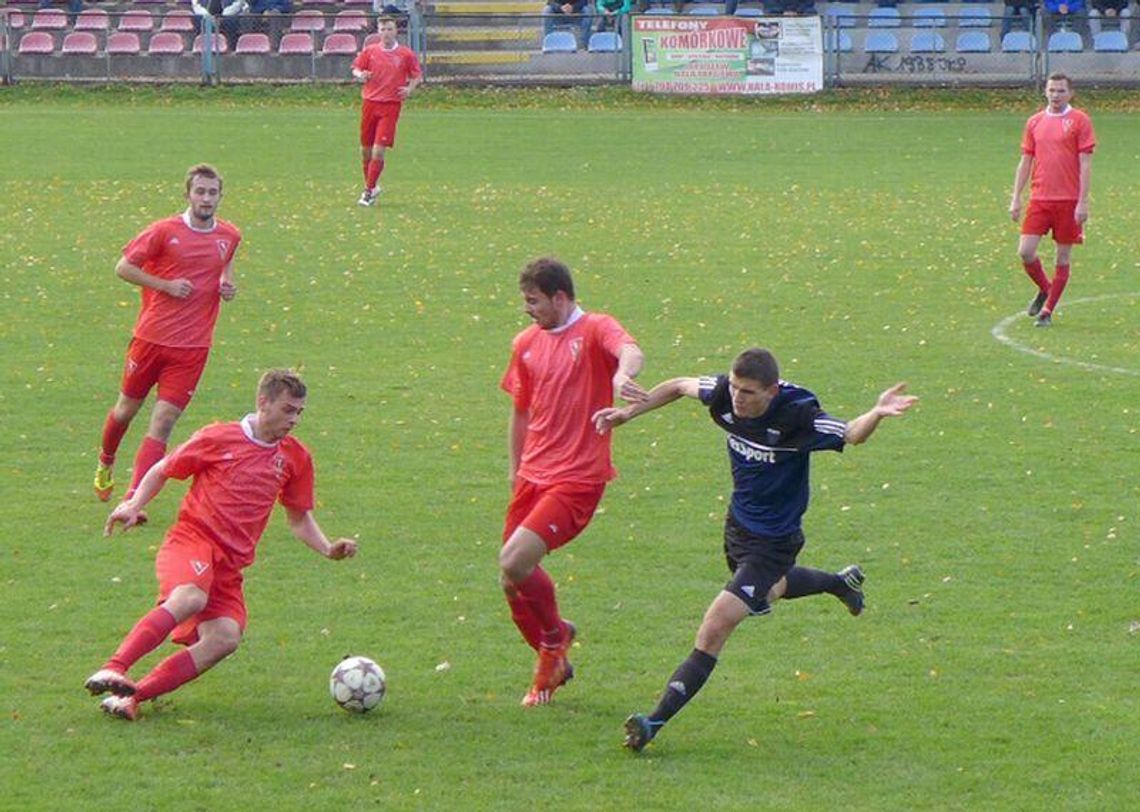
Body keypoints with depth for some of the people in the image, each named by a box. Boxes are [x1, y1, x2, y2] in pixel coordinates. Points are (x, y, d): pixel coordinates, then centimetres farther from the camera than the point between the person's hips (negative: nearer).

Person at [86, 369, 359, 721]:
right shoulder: (218, 438, 3)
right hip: (191, 538, -5)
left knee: (226, 638, -22)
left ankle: (133, 696, -22)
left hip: (231, 564, 5)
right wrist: (133, 507, -1)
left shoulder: (295, 458, 15)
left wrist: (328, 549, 8)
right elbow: (162, 471, 14)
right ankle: (113, 670, -40)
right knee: (190, 598, -38)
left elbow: (299, 519, 25)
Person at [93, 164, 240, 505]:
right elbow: (123, 267, -5)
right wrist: (166, 285, -14)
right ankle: (105, 463, 43)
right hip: (152, 337, -2)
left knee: (162, 422, -6)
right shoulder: (165, 231, -8)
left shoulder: (230, 236, 5)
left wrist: (227, 285, 6)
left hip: (192, 347, 2)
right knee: (126, 409, 13)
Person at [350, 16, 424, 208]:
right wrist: (360, 75, -11)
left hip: (391, 105, -3)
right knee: (366, 150, 7)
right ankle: (371, 185, 27)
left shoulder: (406, 54, 1)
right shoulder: (370, 51, 5)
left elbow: (417, 75, 10)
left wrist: (409, 89, -9)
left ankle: (369, 191, -1)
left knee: (378, 151, -11)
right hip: (370, 103, 3)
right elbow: (356, 68, 12)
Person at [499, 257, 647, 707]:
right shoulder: (526, 343, 13)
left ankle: (554, 635, 9)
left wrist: (623, 373, -52)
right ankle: (553, 666, 28)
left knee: (514, 563, -21)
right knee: (512, 580, 5)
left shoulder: (596, 330, -6)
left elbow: (631, 353, -29)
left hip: (577, 479, -7)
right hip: (533, 476, 7)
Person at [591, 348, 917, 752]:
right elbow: (679, 387, 3)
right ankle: (840, 583, 64)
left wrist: (876, 413, -44)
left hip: (772, 540, -8)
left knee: (715, 628, -16)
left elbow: (850, 434, -23)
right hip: (738, 522, 8)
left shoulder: (796, 415, -29)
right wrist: (629, 412, 2)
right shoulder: (725, 395, -15)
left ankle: (657, 721, -15)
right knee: (763, 595, 37)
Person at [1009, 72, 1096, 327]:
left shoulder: (1080, 121, -2)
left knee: (1063, 257, 2)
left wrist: (1083, 202, -11)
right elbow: (1025, 162, 15)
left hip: (1069, 201, -3)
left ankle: (1047, 310, 11)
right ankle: (1045, 290, 20)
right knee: (1025, 252, -7)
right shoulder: (1035, 122, 10)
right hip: (1039, 199, 3)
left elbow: (1085, 164, -5)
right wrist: (1016, 198, 9)